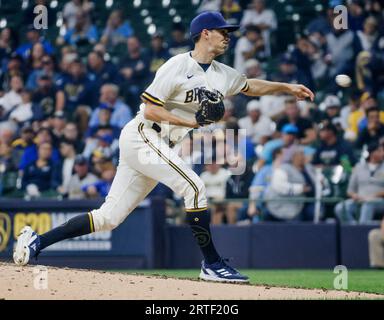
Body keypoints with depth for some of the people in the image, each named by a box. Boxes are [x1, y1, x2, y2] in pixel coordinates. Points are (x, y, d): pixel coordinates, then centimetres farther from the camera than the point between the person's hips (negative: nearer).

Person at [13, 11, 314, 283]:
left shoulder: (222, 75, 12)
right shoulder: (178, 67, -13)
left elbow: (251, 86, 29)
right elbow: (149, 110, -16)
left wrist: (287, 87, 21)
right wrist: (190, 121, -19)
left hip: (158, 147, 8)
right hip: (142, 135, -8)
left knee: (109, 217, 4)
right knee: (194, 187, -18)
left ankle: (37, 241, 7)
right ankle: (212, 265, -12)